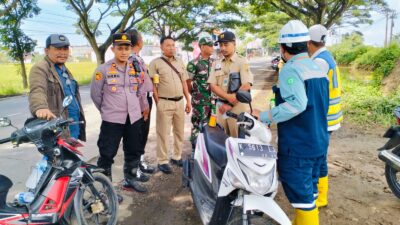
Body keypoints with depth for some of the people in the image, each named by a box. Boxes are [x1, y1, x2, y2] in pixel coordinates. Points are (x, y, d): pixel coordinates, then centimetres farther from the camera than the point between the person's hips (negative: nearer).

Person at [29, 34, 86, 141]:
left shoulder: (65, 70, 21)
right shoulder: (40, 69, -9)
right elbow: (37, 91, -28)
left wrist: (80, 119, 29)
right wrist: (41, 108, -48)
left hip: (74, 125, 9)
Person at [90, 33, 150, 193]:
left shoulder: (136, 69, 7)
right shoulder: (103, 70, -7)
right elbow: (95, 94, 1)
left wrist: (143, 107, 20)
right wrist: (106, 110, 10)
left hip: (134, 118, 5)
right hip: (112, 120, -5)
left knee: (134, 151, 16)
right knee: (107, 154, -1)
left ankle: (130, 179, 34)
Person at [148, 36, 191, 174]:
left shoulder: (180, 63, 13)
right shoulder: (155, 63, -4)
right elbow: (153, 85, -7)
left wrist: (188, 101, 12)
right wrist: (158, 103, -12)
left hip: (180, 102, 6)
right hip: (164, 103, -6)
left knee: (179, 132, 13)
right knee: (163, 133, 1)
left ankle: (177, 157, 28)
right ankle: (162, 161, 11)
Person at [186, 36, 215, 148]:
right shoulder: (194, 63, -10)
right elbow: (188, 82, -7)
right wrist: (196, 93, 2)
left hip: (214, 99, 6)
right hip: (200, 101, -6)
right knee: (198, 126, 1)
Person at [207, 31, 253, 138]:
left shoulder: (242, 62, -4)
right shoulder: (216, 63, 11)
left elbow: (246, 86, -13)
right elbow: (212, 86, 3)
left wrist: (230, 104, -14)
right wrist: (228, 97, -15)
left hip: (238, 106, -5)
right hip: (221, 106, 5)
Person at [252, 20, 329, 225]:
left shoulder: (290, 70, -17)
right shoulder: (318, 68, 11)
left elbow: (296, 104, -32)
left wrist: (264, 116, -26)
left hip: (297, 146, -9)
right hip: (319, 142, 9)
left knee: (301, 194, 2)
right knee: (308, 191, 20)